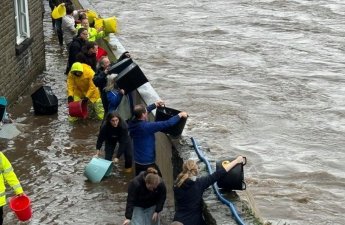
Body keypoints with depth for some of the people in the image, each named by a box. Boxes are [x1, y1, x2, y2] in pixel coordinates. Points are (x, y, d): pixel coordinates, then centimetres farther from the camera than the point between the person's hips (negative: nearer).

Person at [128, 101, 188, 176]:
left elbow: (140, 111, 16)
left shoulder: (132, 124, -4)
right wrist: (180, 115, -9)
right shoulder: (146, 126, -27)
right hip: (147, 163, -8)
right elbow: (167, 124, -24)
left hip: (137, 162, 8)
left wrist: (155, 105, 26)